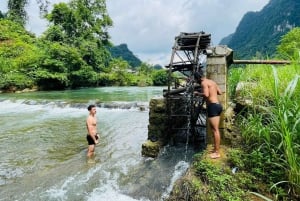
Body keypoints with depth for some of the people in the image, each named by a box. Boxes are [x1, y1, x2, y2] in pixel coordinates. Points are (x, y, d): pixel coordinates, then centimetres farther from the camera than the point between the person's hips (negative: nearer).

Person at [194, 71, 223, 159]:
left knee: (215, 130, -5)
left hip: (213, 106, -10)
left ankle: (217, 153, 1)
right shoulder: (212, 82, 18)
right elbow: (220, 92, 24)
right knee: (215, 129, 16)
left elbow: (206, 95, -23)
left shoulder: (204, 83, -9)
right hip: (217, 105, 10)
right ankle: (216, 149, 26)